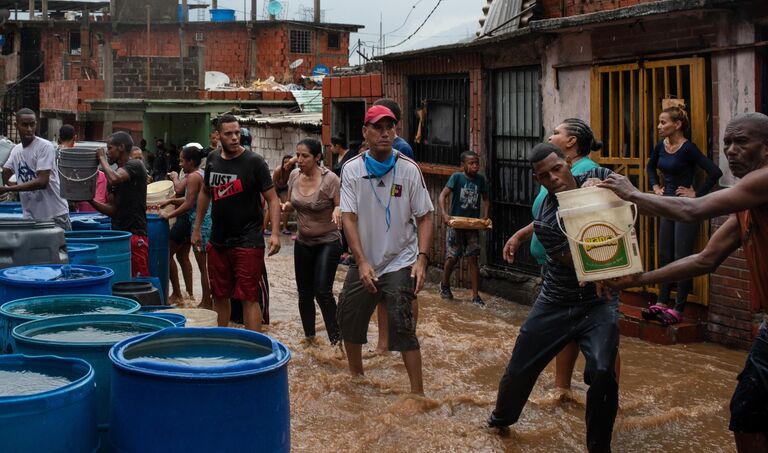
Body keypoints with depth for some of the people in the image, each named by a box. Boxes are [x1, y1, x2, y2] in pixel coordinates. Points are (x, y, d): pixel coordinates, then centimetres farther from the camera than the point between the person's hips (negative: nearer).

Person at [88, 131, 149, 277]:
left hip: (134, 234, -8)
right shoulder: (116, 173, 18)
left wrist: (102, 158, -10)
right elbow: (112, 210, 17)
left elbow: (114, 178, -27)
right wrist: (90, 200, 2)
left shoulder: (135, 166, -6)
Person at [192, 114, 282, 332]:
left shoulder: (254, 162, -10)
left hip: (247, 242, -6)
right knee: (219, 296, 15)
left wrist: (275, 233, -23)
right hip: (217, 241, 6)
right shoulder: (212, 159, 6)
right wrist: (197, 228, 21)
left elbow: (272, 199, -11)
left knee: (248, 298, -6)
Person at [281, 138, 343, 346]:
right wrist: (284, 206, -8)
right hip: (303, 242, 6)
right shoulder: (295, 175, -1)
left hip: (327, 243, -5)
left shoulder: (330, 179, -17)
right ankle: (309, 336, 26)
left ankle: (335, 339, -5)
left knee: (323, 291, -15)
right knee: (304, 293, 11)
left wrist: (338, 211, -32)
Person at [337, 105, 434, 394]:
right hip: (364, 263, 3)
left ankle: (418, 393, -8)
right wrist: (362, 261, -16)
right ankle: (356, 376, 39)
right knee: (348, 318, 14)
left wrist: (421, 259, -16)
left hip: (401, 263, -3)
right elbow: (348, 218, -7)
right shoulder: (352, 169, -4)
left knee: (401, 325, -15)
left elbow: (424, 218, -4)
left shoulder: (409, 169, -7)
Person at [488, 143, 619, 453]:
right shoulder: (545, 222, -18)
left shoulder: (596, 178, -9)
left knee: (602, 372, -23)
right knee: (519, 369, 13)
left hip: (598, 302, 0)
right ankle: (503, 417, 46)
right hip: (555, 304, 0)